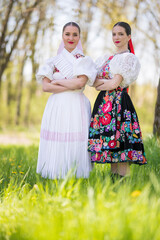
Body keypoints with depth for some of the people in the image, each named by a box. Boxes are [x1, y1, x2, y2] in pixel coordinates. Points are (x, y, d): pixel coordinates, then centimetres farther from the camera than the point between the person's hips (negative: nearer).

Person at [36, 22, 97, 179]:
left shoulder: (84, 60, 7)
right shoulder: (53, 61, 12)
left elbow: (80, 82, -10)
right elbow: (45, 86, 0)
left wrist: (57, 81, -3)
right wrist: (70, 86, -9)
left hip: (76, 108, -2)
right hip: (56, 107, 2)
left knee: (75, 146, -5)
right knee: (56, 147, -2)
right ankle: (56, 177, 5)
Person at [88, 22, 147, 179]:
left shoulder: (128, 58, -4)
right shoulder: (108, 59, 19)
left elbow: (115, 84, -14)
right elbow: (94, 81, 11)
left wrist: (99, 84, 1)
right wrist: (106, 81, -7)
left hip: (119, 103, -8)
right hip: (105, 103, 8)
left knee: (120, 143, -10)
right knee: (110, 145, 7)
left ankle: (123, 179, -6)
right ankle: (113, 177, 12)